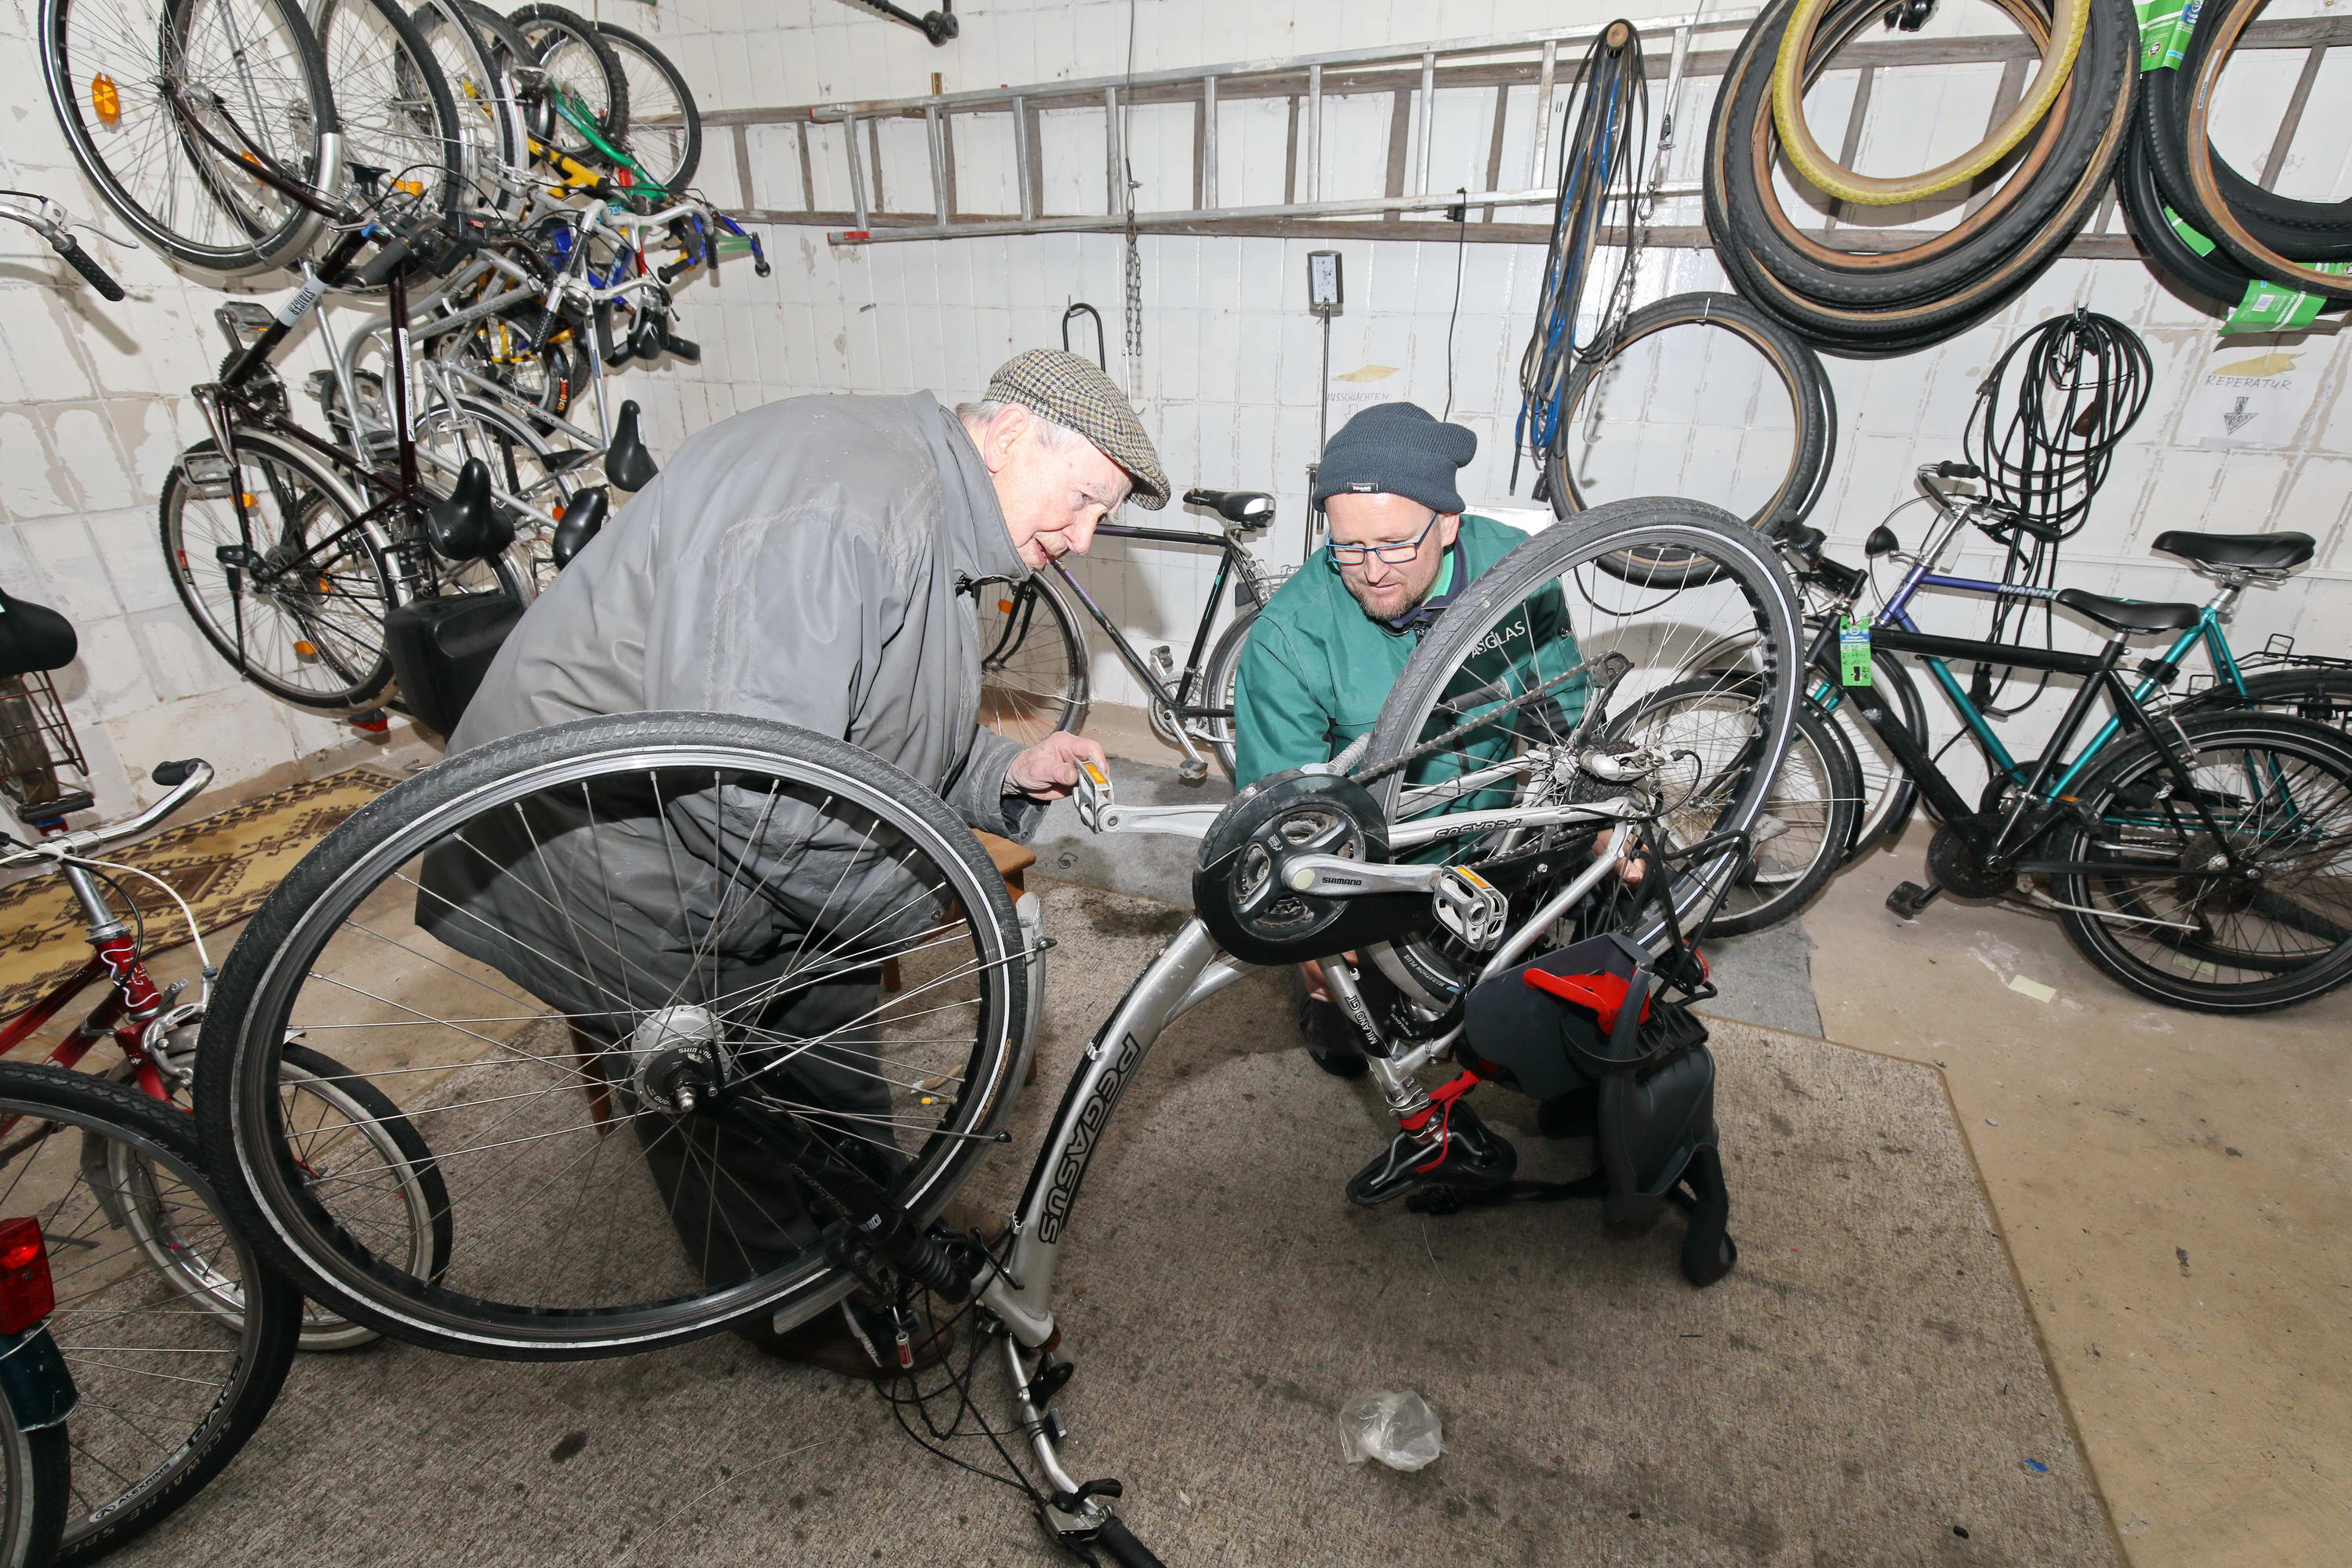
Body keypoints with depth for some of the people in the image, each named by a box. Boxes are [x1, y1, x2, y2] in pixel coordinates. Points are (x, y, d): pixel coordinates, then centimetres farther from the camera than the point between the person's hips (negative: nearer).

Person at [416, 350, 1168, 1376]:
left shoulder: (937, 531, 7)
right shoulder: (847, 509, -30)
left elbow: (867, 742, 11)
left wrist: (1011, 773, -4)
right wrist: (914, 889, -23)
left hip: (749, 838, 10)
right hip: (613, 849, -10)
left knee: (828, 1028, 20)